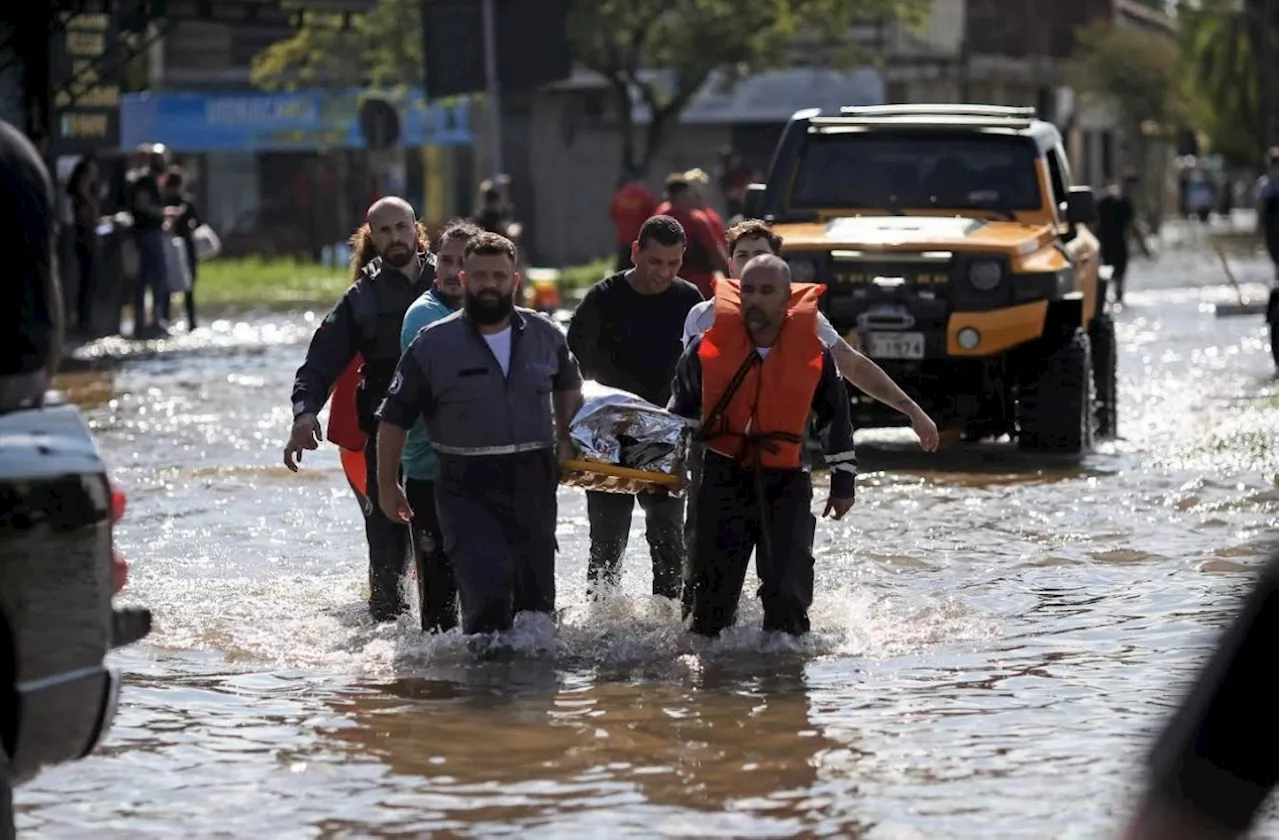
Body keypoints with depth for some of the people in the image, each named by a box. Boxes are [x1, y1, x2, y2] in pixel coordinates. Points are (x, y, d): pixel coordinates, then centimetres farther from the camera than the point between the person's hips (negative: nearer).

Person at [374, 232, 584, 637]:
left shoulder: (545, 336, 4)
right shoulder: (432, 345, -5)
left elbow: (569, 384, 26)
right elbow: (394, 417, 3)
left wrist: (566, 440, 14)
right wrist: (387, 485, 4)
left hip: (534, 486, 4)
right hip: (467, 491, -4)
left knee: (537, 601, 11)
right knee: (488, 589, -21)